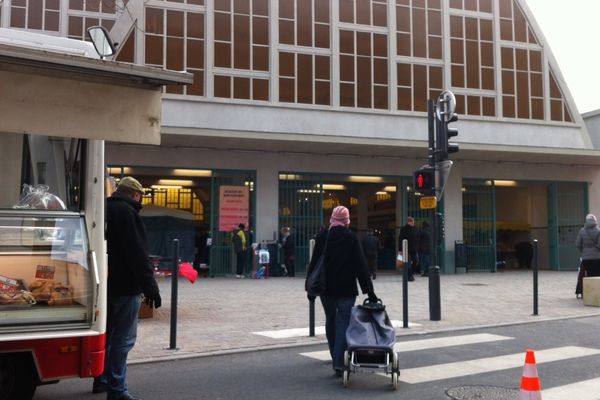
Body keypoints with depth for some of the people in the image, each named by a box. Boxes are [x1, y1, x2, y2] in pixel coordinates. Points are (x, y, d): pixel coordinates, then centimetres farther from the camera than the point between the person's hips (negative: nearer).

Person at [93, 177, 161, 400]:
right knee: (123, 339, -5)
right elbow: (138, 254, -20)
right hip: (125, 287, -10)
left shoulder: (105, 209, 14)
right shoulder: (127, 212, -15)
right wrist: (150, 287, -20)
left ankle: (101, 380, 31)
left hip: (106, 286, 10)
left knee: (107, 334, 20)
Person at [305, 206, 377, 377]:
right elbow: (361, 266, -6)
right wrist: (369, 291, -4)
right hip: (346, 289, -3)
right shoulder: (352, 238, -5)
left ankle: (336, 358, 31)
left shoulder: (322, 237, 1)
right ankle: (339, 363, -13)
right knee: (344, 323, -3)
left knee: (330, 321, 18)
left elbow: (314, 263, 2)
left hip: (326, 288, 3)